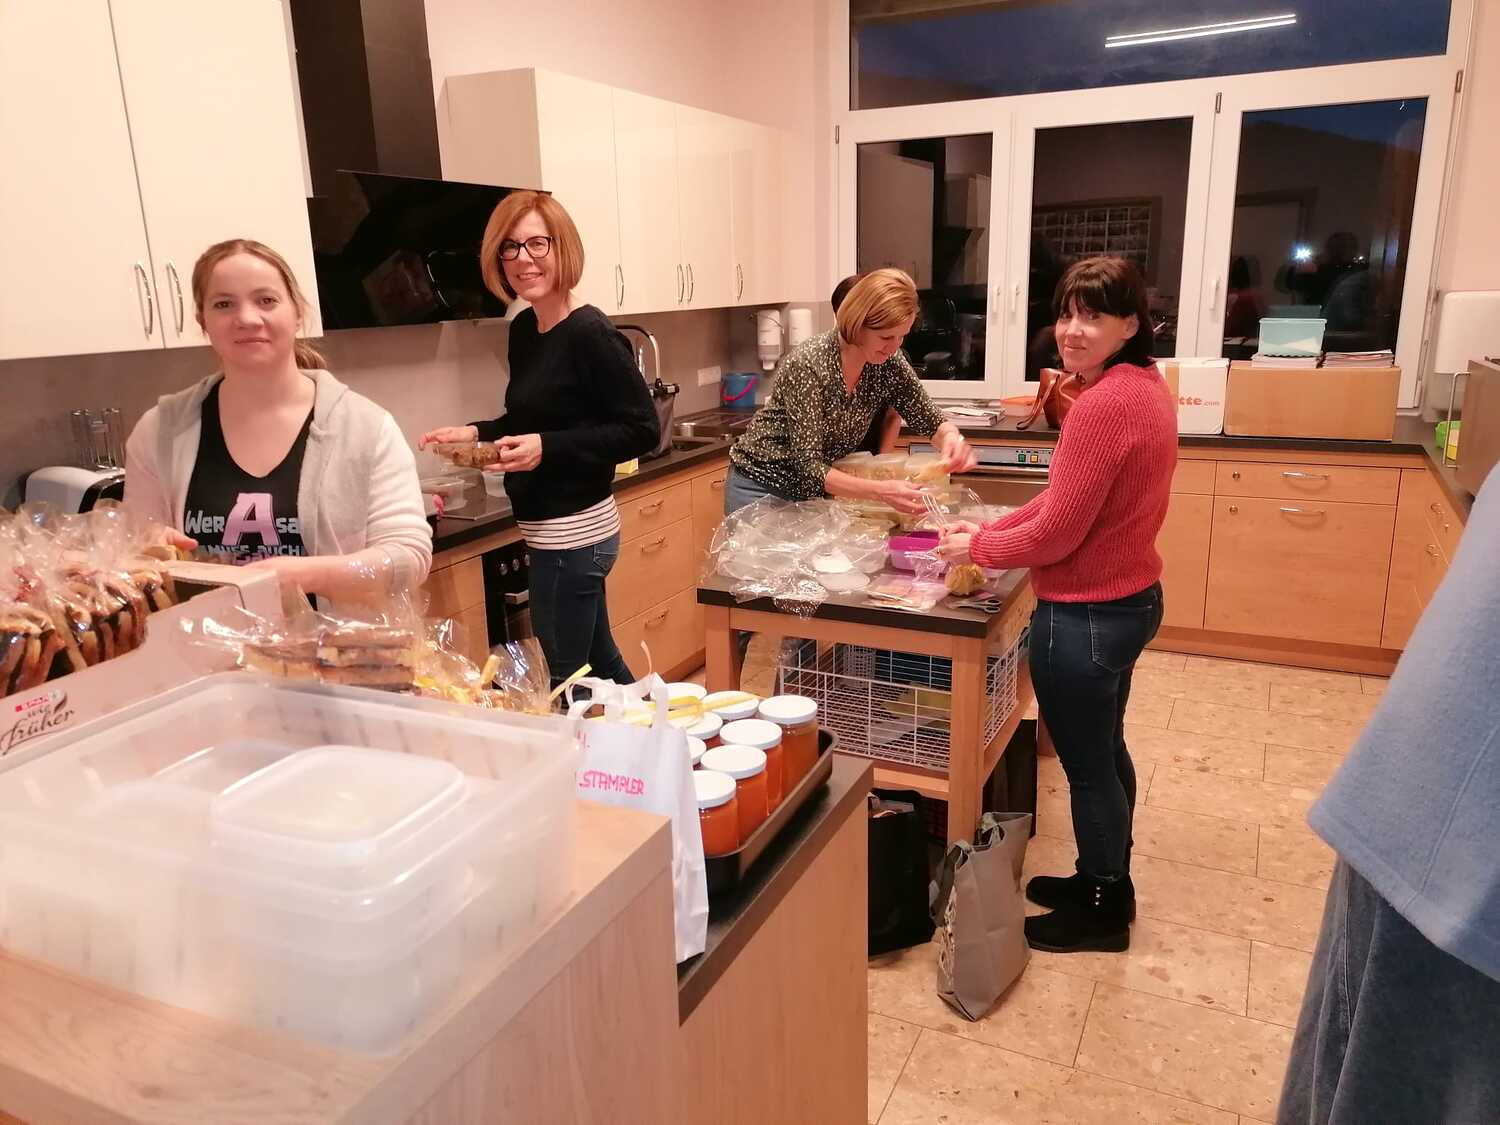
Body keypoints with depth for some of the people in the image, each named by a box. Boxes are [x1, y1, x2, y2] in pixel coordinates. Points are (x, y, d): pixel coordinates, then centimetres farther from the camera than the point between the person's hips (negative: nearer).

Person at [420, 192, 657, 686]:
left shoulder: (590, 334, -17)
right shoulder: (523, 329, 7)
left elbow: (642, 430, -18)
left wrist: (548, 447, -25)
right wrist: (477, 432, 3)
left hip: (572, 533, -9)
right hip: (554, 529, 9)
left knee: (561, 684, -2)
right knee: (599, 663, 21)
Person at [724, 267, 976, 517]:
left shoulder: (888, 362, -11)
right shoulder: (808, 365, -28)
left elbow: (932, 421, -3)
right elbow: (808, 467, -32)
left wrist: (951, 438, -28)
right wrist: (882, 492, -45)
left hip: (813, 491, 5)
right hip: (762, 488, -5)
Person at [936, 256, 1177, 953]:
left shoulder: (1104, 404, -26)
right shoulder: (1145, 386, 6)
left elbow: (1056, 533, -23)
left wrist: (979, 548, -7)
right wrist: (993, 529, 4)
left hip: (1086, 616, -10)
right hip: (1131, 599, 10)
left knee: (1087, 765, 9)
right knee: (1105, 751, 24)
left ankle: (1101, 911, 30)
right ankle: (1106, 883, 44)